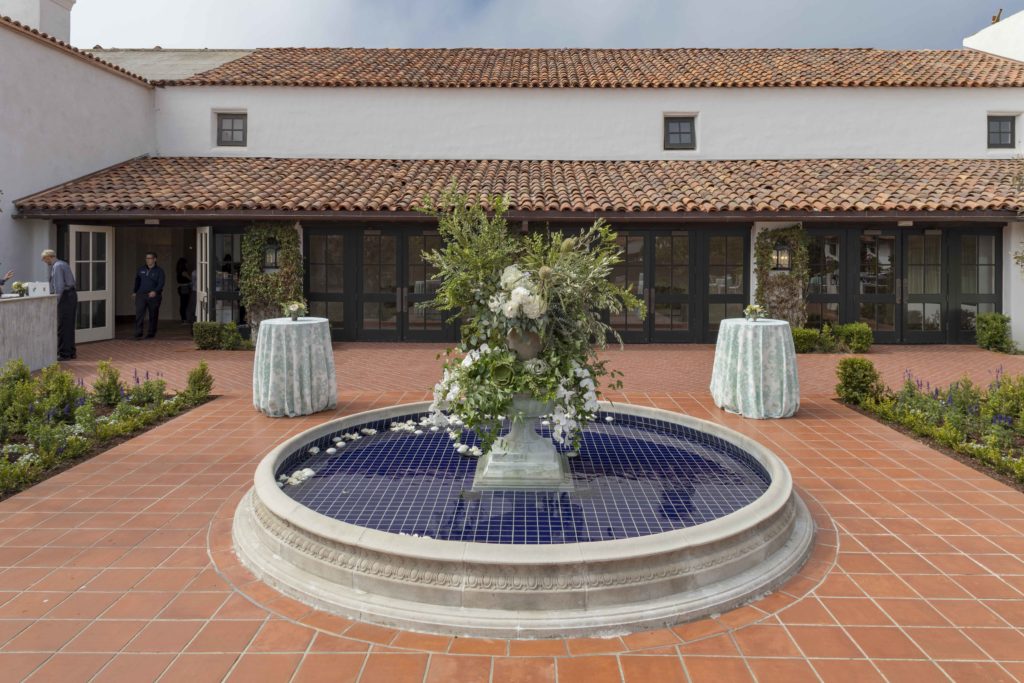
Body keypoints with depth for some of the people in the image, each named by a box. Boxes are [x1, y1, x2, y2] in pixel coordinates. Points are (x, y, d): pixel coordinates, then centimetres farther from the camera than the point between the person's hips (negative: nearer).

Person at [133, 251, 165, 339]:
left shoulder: (159, 271, 1)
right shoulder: (141, 270, 12)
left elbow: (161, 283, -9)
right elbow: (137, 281, 21)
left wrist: (155, 291, -24)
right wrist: (134, 291, 12)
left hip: (154, 296, -2)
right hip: (141, 295, 2)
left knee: (153, 316, 4)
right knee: (139, 314, -10)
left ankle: (151, 334, 16)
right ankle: (138, 334, -10)